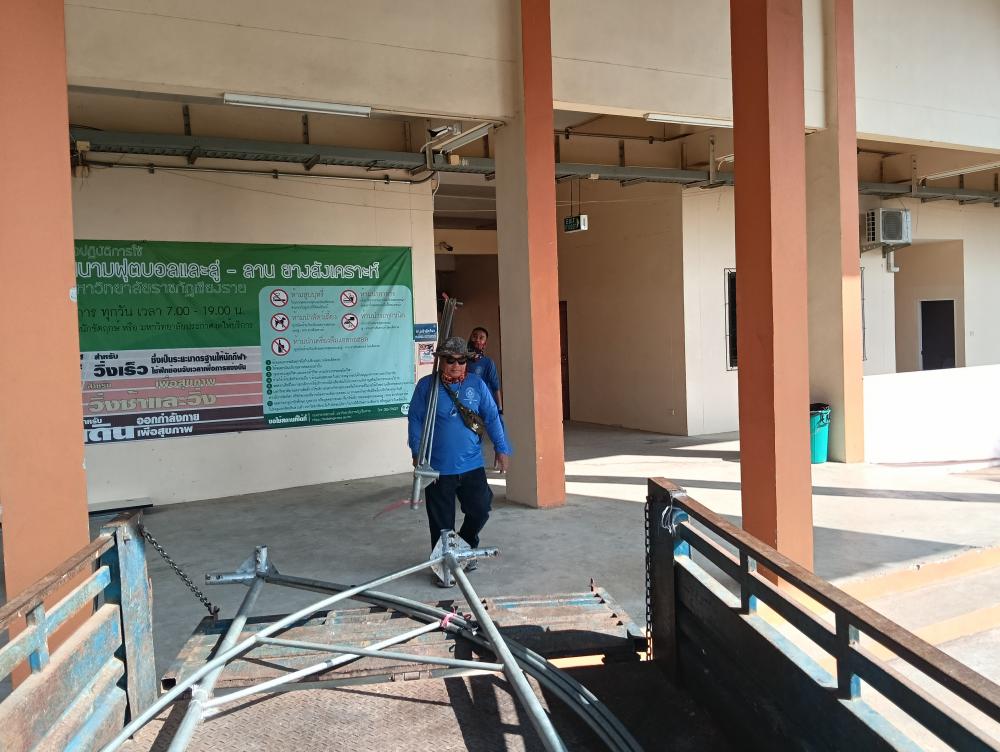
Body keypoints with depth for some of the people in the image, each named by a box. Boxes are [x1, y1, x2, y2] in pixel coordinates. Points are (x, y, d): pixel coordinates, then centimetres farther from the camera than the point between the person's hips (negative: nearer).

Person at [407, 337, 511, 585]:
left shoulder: (476, 384, 1)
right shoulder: (426, 386, -4)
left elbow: (492, 418, 4)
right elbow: (415, 420, 0)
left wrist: (502, 449, 2)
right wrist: (417, 452, -6)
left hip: (472, 465, 2)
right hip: (438, 468, -2)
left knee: (480, 510, 7)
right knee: (441, 521, 5)